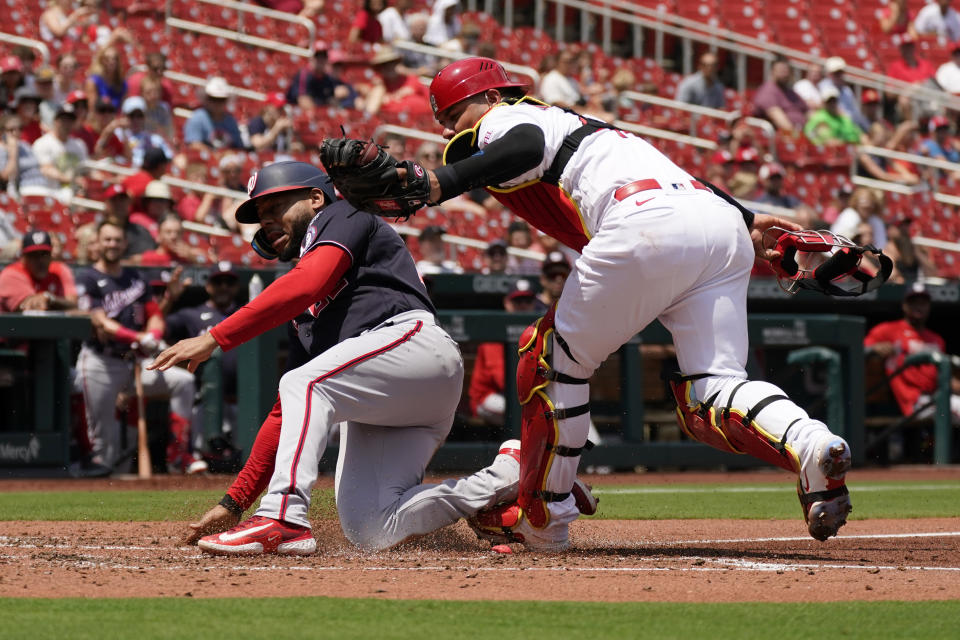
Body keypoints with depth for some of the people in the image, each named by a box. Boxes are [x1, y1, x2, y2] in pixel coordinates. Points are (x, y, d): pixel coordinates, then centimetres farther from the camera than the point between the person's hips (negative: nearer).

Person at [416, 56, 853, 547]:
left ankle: (543, 516, 18)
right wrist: (743, 222, 21)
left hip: (647, 226, -8)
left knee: (557, 358, 11)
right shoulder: (577, 127, 39)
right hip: (724, 223, 8)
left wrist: (438, 185, -22)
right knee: (712, 392, 2)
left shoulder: (504, 120, 14)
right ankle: (813, 447, -26)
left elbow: (528, 146, -12)